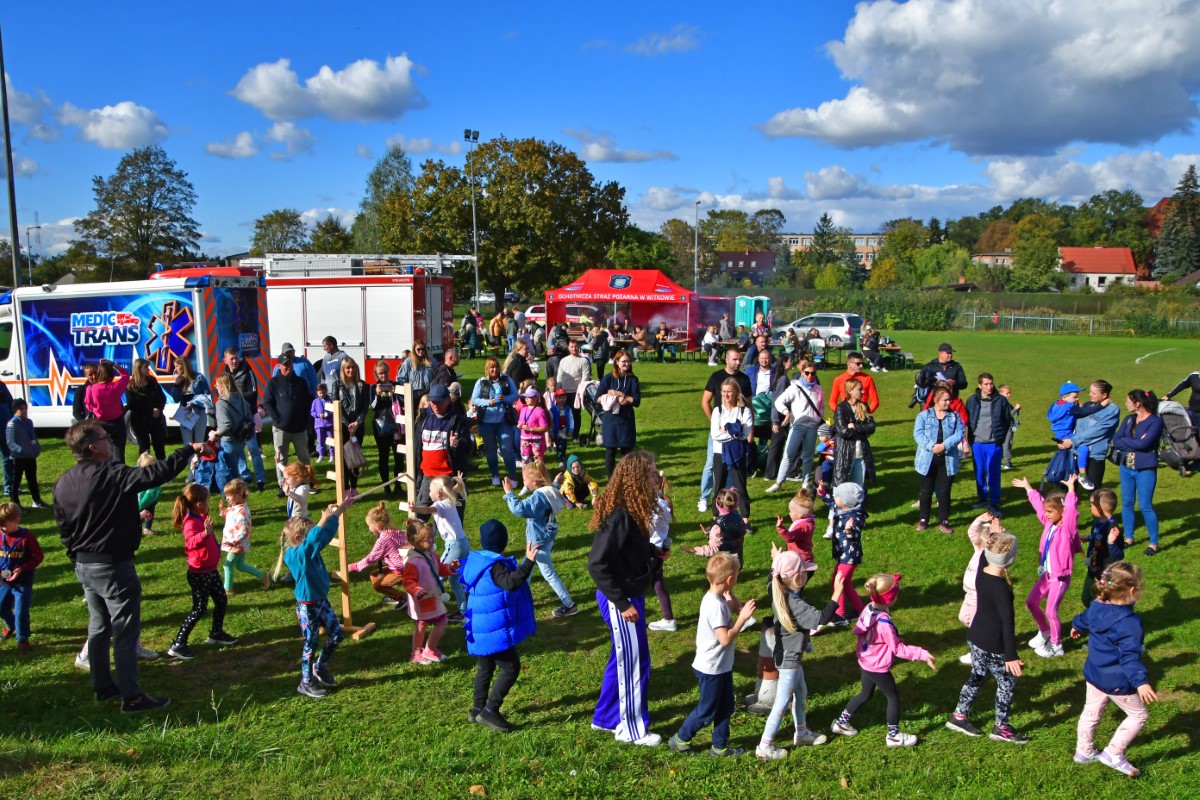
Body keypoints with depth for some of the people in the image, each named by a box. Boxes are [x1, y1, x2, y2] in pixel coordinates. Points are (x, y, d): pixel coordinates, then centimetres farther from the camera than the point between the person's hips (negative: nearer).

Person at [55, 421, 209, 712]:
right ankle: (131, 697, 6)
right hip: (113, 567, -8)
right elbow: (155, 474, -30)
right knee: (125, 631, 0)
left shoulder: (63, 484, 3)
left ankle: (102, 686, 33)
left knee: (98, 626, 21)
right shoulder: (111, 474, -23)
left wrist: (77, 557, 22)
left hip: (83, 566, 9)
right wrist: (190, 449, -23)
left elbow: (63, 528, 11)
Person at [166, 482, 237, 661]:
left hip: (211, 570, 10)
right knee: (199, 609, -5)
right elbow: (191, 542, -44)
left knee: (222, 600, 17)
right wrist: (205, 533, -60)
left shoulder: (200, 518, 7)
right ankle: (178, 645, 3)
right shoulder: (191, 522, -23)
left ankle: (217, 633, 35)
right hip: (199, 574, -10)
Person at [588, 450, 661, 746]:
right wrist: (622, 603, -24)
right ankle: (632, 728, 24)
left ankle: (606, 717, 37)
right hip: (620, 599, -9)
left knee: (622, 659, 21)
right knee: (633, 663, 6)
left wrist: (652, 551, 1)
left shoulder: (631, 510, 2)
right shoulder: (619, 515, -28)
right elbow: (597, 564, -28)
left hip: (631, 594, 9)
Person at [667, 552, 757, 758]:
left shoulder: (717, 599, 1)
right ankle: (680, 740, 24)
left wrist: (732, 603, -2)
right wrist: (742, 618, -24)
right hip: (711, 669, -9)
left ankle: (720, 746, 30)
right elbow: (725, 638, -29)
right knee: (706, 711, 7)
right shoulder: (716, 605, -28)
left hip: (722, 666, 9)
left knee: (725, 706, 18)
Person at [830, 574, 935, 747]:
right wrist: (923, 654, -24)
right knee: (894, 697, 13)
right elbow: (898, 649, -25)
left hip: (864, 662, 8)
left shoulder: (868, 609, -9)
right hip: (878, 668, -8)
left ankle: (841, 722, 37)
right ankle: (893, 736, 29)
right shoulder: (884, 623, -33)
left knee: (865, 694, 26)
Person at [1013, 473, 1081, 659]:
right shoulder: (1049, 524, 1)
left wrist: (1070, 488, -43)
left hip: (1060, 577, -8)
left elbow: (1071, 510, -35)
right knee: (1031, 602, 14)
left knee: (1051, 611, -3)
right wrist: (1028, 487, 24)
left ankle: (1056, 646, 16)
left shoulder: (1067, 529, -18)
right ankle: (1044, 632, 36)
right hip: (1046, 574, 8)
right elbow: (1038, 504, 14)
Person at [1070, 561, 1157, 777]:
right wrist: (1141, 682, -49)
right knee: (1138, 715, 13)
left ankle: (1083, 751, 37)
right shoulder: (1129, 624, -30)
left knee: (1091, 712, 22)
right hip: (1118, 682, -8)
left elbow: (1084, 619, 19)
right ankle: (1113, 754, 14)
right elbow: (1129, 657, -38)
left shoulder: (1096, 608, -5)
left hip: (1094, 675, 8)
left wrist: (1076, 626, 41)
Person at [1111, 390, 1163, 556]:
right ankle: (1129, 538, 25)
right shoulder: (1129, 419, 7)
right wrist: (1134, 443, -14)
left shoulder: (1155, 421, -11)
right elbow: (1115, 441, -1)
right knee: (1127, 504, 12)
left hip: (1145, 469, -6)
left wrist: (1124, 440, -6)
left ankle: (1154, 543, 9)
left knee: (1146, 506, -2)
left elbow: (1143, 444, -21)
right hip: (1126, 468, 6)